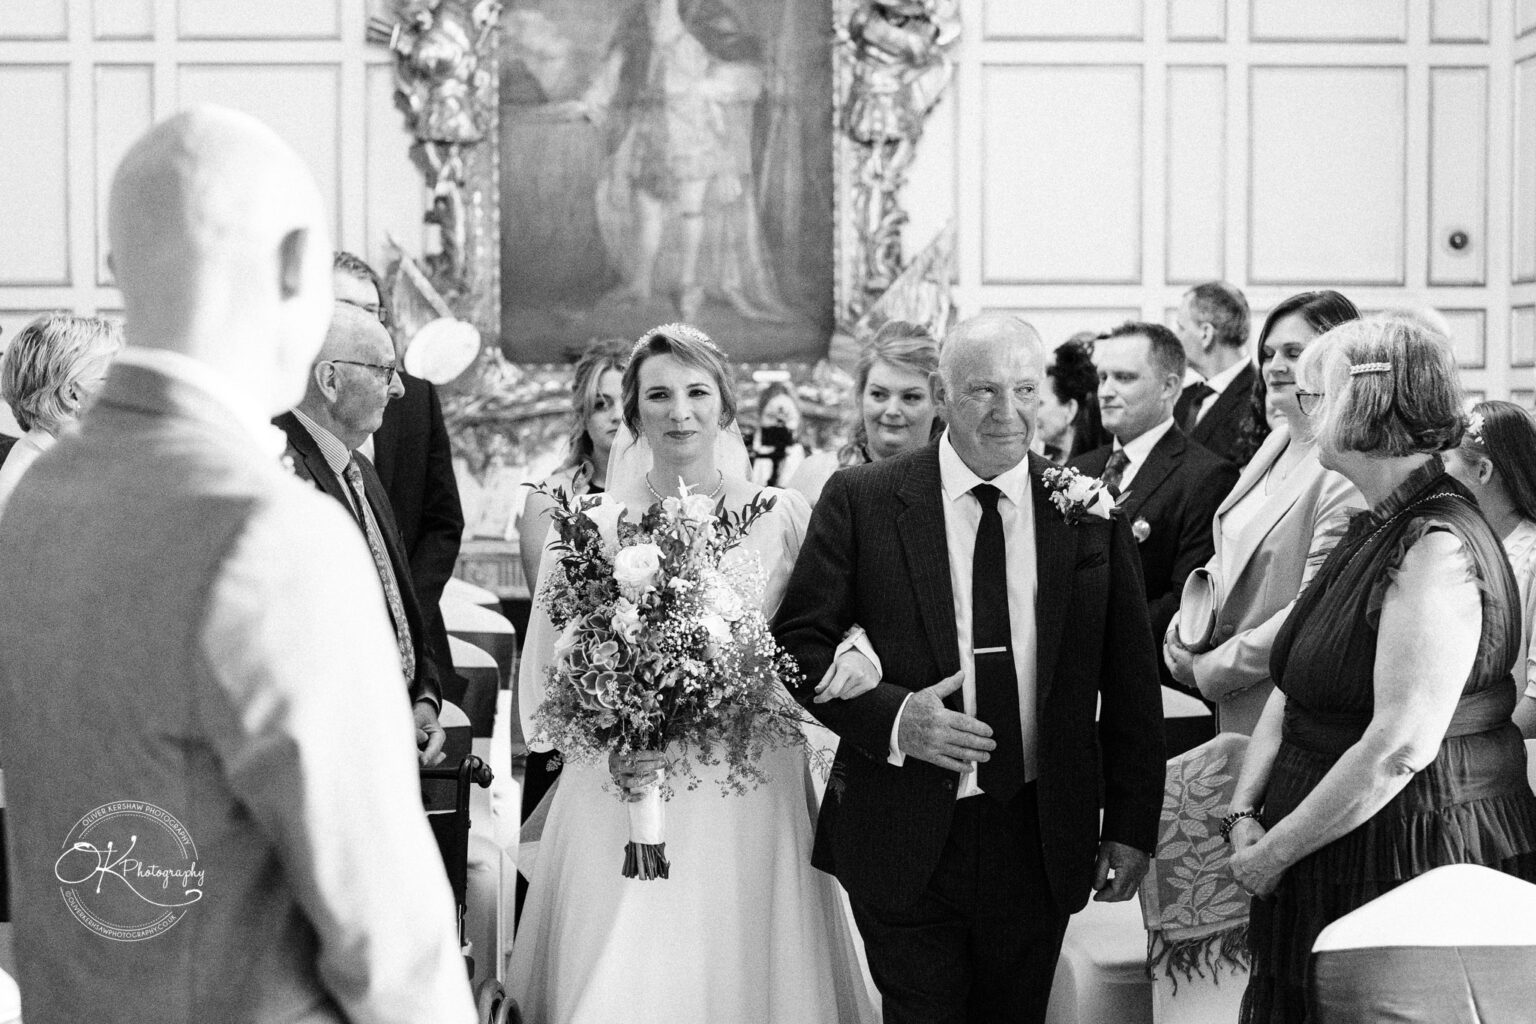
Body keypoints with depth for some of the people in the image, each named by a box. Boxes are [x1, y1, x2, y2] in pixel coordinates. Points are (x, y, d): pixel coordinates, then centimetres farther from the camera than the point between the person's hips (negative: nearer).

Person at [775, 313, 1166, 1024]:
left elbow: (1130, 680, 6)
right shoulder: (862, 501, -3)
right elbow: (796, 644, -2)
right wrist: (890, 717, -17)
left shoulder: (1092, 506, 3)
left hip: (1040, 842, 2)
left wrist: (1131, 827, 3)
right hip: (906, 843, -2)